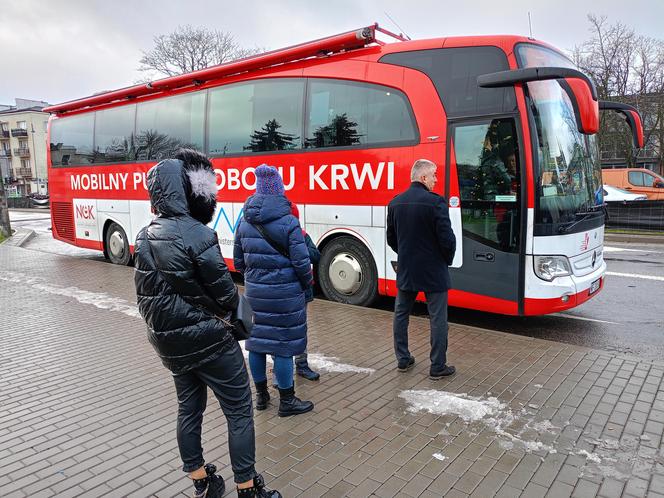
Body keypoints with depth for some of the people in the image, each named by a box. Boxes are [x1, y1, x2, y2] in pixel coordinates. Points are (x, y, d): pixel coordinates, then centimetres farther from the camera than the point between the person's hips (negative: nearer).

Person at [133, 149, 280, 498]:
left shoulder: (145, 238, 1)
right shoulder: (197, 235, -22)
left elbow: (143, 294, 9)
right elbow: (225, 294, -17)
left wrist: (161, 323, 18)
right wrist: (235, 313, 4)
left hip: (169, 343, 8)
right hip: (209, 341, -8)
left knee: (189, 408, 21)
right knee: (239, 411, 7)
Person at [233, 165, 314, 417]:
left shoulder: (245, 222, 3)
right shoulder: (288, 222, -14)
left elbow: (238, 261, 9)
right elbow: (301, 262, -14)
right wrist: (307, 283, 4)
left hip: (254, 291, 6)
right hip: (284, 293, -5)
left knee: (256, 340, 15)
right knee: (283, 345, 3)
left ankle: (261, 395, 30)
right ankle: (287, 401, 15)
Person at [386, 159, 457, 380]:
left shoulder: (395, 203, 3)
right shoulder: (435, 202, -16)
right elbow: (447, 239, -17)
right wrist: (447, 260, 2)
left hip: (405, 270, 6)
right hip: (433, 271, -5)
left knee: (401, 315, 16)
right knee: (438, 319, 6)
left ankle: (403, 360, 26)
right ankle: (438, 367, 14)